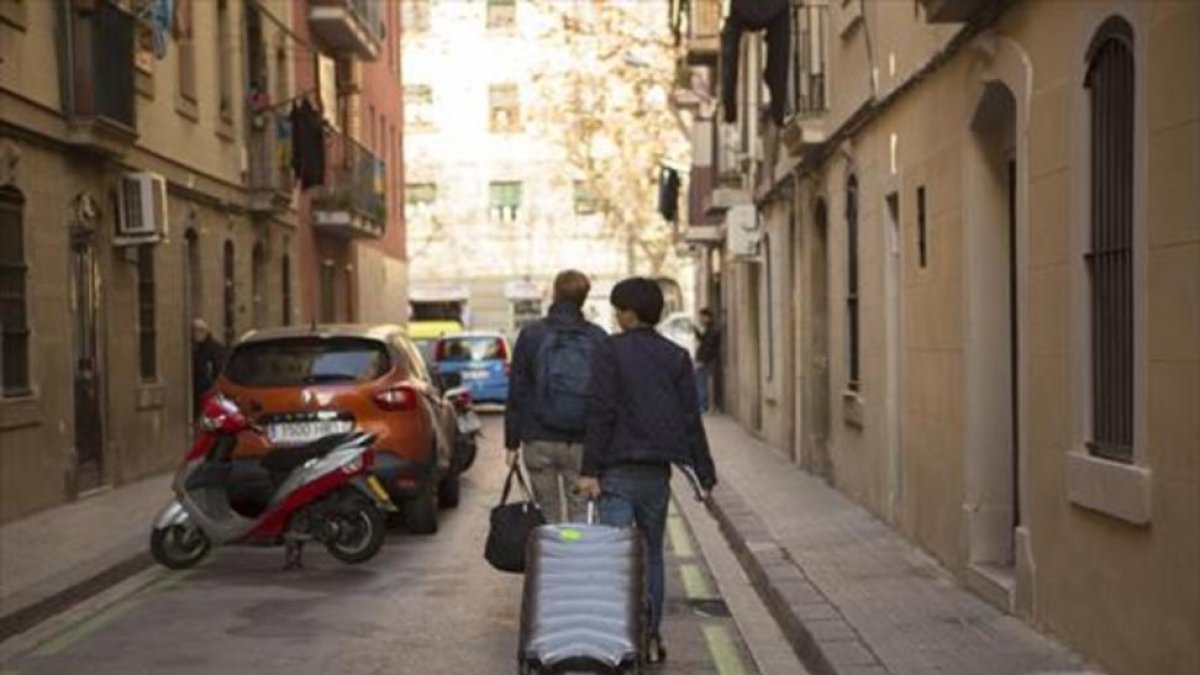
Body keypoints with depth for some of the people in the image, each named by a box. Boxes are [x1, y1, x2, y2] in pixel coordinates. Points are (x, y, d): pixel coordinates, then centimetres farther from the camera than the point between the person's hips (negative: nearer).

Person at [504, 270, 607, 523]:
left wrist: (512, 442, 6)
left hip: (539, 440, 0)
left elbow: (517, 393, 0)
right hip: (582, 443, 0)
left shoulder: (531, 335, -1)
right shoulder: (598, 338, 1)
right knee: (580, 511, 4)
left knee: (547, 514, 8)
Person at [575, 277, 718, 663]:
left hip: (618, 471, -4)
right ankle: (651, 639, 17)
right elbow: (691, 420, 5)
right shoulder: (677, 357, 6)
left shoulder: (610, 351, -6)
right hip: (657, 471, 4)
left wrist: (590, 469, -12)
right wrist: (704, 474, 8)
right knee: (651, 555, 14)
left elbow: (601, 413, -13)